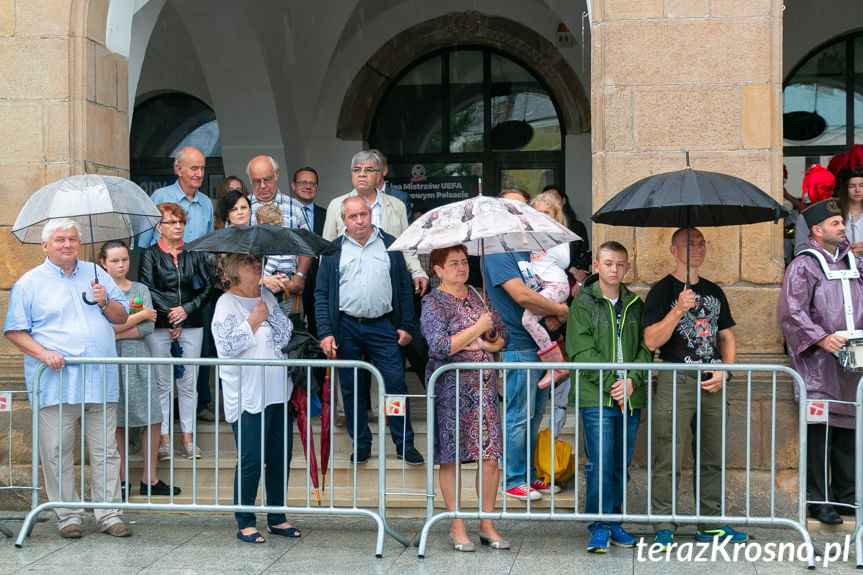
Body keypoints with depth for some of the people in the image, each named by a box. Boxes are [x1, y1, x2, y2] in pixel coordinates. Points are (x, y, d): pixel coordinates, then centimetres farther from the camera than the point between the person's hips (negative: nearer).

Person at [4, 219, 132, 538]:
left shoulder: (97, 275, 15)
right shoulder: (29, 283, 4)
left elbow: (122, 317, 18)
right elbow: (14, 331, 0)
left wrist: (105, 302, -3)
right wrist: (44, 354, -15)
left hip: (100, 381, 3)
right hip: (56, 384, -3)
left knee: (105, 451, 4)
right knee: (57, 453, 0)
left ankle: (109, 515, 10)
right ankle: (68, 516, 11)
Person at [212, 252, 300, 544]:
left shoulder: (268, 298, 13)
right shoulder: (227, 303, -5)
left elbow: (287, 337, 7)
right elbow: (226, 346, -15)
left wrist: (270, 313, -7)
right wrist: (254, 320, -14)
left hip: (279, 392, 6)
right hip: (248, 396, -6)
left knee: (281, 457, 9)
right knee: (250, 461, -4)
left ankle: (277, 518, 21)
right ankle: (245, 523, 7)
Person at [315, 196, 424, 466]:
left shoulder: (390, 245, 7)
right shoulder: (333, 251, 7)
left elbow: (404, 288, 9)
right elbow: (322, 294, 4)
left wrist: (406, 326, 3)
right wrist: (325, 332, -7)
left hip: (383, 326, 0)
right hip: (346, 327, 1)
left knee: (396, 383, -4)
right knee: (352, 388, 6)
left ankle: (404, 443, 7)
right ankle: (361, 443, 18)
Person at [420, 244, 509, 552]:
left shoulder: (478, 296, 13)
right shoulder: (433, 303, -4)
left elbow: (503, 335, 14)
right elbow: (441, 347, -15)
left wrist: (484, 345, -6)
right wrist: (478, 328, -12)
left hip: (485, 385, 5)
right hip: (450, 386, -5)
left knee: (491, 455, 1)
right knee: (451, 457, 0)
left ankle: (487, 524, 11)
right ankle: (457, 527, 10)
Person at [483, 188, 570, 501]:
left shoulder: (530, 249, 16)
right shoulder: (498, 251, -11)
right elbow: (521, 296, -22)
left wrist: (554, 316, -1)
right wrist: (559, 309, -11)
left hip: (540, 343, 9)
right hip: (518, 346, -8)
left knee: (535, 414, 14)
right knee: (519, 417, -2)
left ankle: (529, 475, 24)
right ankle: (514, 480, 9)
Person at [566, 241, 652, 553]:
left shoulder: (635, 305, 12)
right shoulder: (583, 304, 0)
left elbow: (646, 349, 8)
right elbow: (582, 352, -8)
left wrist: (632, 380, -10)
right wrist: (610, 383, -16)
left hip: (631, 398, 4)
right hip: (596, 398, -4)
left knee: (622, 465, 10)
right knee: (600, 464, -6)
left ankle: (614, 521, 21)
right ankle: (600, 527, 1)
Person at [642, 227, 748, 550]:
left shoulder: (714, 292, 17)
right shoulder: (663, 291, -1)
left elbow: (727, 338, 20)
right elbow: (651, 342, -10)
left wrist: (723, 372, 3)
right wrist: (678, 310, -20)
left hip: (711, 383, 6)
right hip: (676, 381, -6)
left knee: (713, 457, 9)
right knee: (669, 459, -7)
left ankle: (710, 524, 18)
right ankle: (664, 528, -2)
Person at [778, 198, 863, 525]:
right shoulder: (803, 266, -3)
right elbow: (792, 313, -12)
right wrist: (821, 339, -23)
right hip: (817, 363, -6)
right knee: (819, 429, -7)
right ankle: (819, 501, -1)